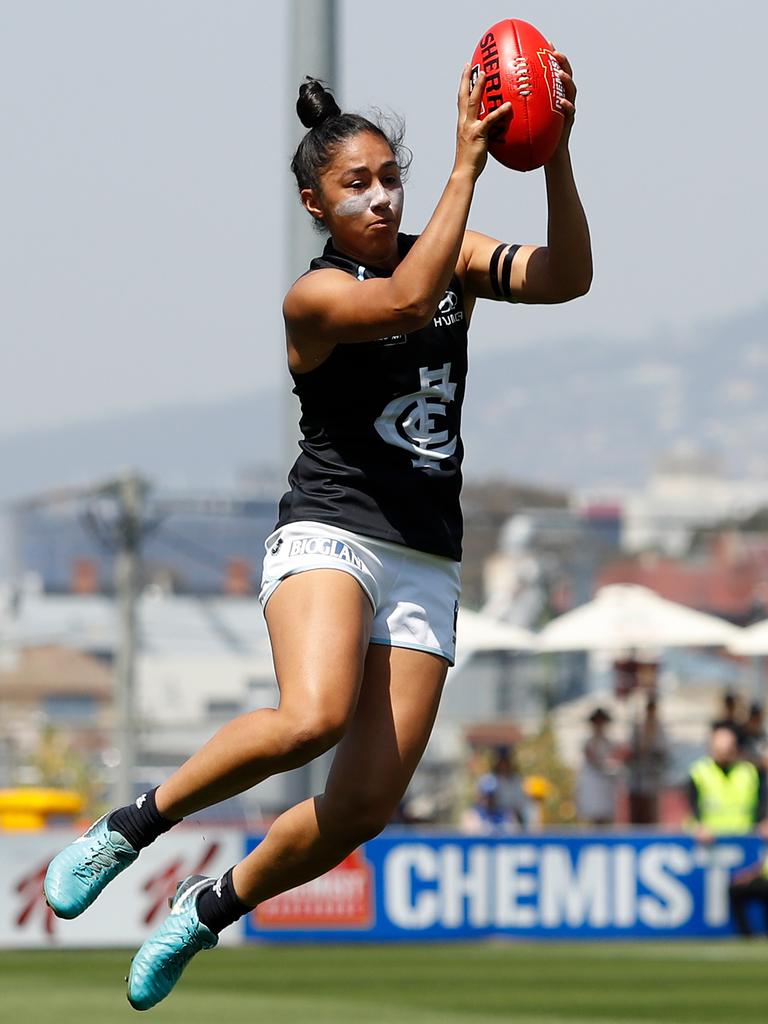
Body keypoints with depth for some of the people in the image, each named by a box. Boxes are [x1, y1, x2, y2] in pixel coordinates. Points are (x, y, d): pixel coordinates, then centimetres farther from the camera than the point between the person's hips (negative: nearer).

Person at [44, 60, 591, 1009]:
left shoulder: (451, 253, 9)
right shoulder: (314, 297, -7)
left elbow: (566, 277, -7)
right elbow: (405, 301, -28)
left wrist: (556, 155, -21)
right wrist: (467, 162, -30)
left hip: (427, 564, 5)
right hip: (329, 533, -5)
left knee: (364, 806, -4)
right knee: (312, 718, -35)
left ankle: (210, 906, 22)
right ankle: (129, 827, -14)